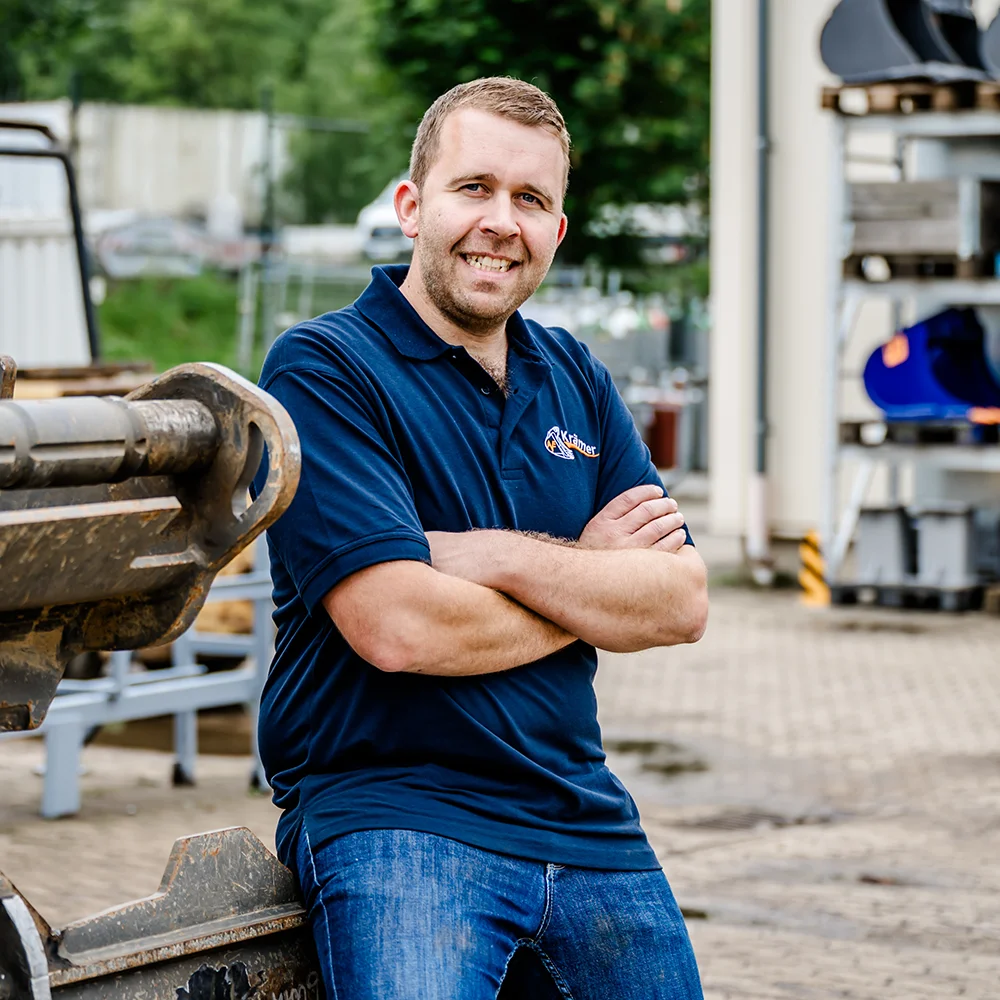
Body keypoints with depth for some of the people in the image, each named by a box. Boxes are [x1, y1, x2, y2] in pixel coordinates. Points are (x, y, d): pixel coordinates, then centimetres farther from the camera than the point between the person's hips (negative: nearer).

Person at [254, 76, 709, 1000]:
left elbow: (683, 603, 3)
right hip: (386, 809, -6)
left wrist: (499, 557, -12)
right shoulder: (322, 368, -6)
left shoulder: (576, 379, 14)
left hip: (582, 814, 6)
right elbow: (397, 627, -17)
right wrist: (591, 578, -3)